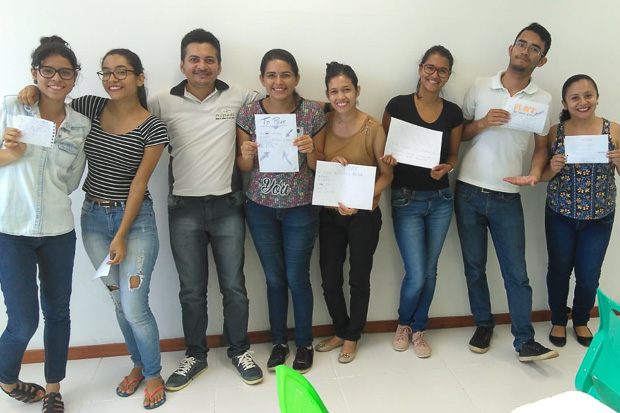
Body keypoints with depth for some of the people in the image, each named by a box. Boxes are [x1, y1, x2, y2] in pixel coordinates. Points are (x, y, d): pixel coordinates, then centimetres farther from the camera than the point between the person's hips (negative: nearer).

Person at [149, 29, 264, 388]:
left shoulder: (239, 96, 1)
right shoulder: (164, 103, 2)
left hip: (228, 206, 0)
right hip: (184, 209, 1)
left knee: (234, 285, 9)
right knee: (191, 290, 11)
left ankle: (240, 351, 29)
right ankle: (196, 356, 30)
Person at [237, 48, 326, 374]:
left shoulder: (313, 113, -6)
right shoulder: (249, 113, -3)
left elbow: (319, 166, -2)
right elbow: (243, 168, 3)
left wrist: (310, 150, -23)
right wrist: (246, 155, -19)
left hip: (301, 208, -1)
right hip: (260, 207, 2)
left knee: (297, 278, 7)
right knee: (274, 277, 13)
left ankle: (304, 343, 30)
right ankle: (279, 341, 34)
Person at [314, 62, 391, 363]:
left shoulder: (373, 128, -12)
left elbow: (386, 173, -6)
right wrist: (330, 163, -16)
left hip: (364, 216, -3)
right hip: (329, 213, 3)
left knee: (358, 280, 12)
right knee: (329, 280, 11)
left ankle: (352, 337, 34)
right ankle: (340, 331, 36)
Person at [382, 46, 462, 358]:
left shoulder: (453, 113, 2)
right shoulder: (398, 105, -7)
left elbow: (453, 155, 9)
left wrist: (446, 168, -12)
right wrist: (388, 157, -22)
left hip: (440, 200, 4)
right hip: (406, 200, -3)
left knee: (429, 270, 12)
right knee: (416, 275, -4)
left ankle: (419, 329, 34)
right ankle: (403, 323, 27)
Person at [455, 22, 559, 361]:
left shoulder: (542, 100, 3)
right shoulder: (480, 87, 3)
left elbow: (541, 146, 8)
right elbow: (458, 133, 7)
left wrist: (535, 174, -12)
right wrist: (482, 123, -13)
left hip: (507, 197, 0)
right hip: (469, 192, 1)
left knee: (516, 273, 0)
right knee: (474, 266, 10)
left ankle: (524, 342, 11)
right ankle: (483, 324, 28)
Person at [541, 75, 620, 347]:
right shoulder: (555, 132, -5)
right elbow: (543, 176, 2)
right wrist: (553, 168, -19)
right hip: (560, 215, 0)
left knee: (589, 276, 7)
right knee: (559, 270, 10)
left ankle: (581, 321, 35)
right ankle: (558, 321, 34)